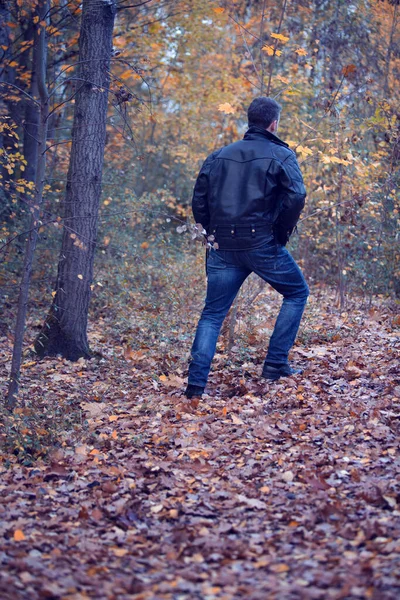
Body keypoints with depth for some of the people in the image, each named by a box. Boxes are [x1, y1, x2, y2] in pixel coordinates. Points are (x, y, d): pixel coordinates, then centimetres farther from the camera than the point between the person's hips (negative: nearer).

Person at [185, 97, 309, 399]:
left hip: (224, 248, 4)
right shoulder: (281, 155, -1)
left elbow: (199, 202, 11)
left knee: (212, 314, 10)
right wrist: (282, 233, -4)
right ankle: (276, 364, 12)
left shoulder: (218, 156, 14)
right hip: (263, 246, -4)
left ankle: (196, 384, 1)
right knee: (297, 293, 18)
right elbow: (296, 197, -15)